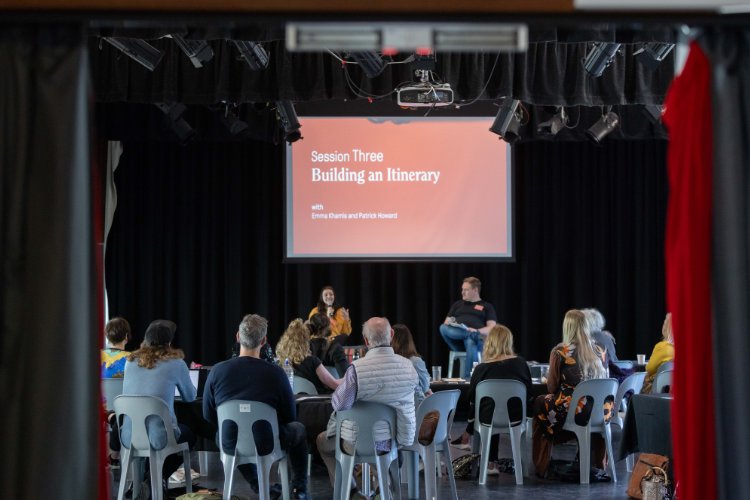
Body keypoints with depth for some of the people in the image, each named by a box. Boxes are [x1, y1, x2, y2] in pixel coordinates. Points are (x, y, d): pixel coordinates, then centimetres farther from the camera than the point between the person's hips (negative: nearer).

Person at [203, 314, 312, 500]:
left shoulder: (217, 371, -14)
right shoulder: (276, 373, -19)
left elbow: (208, 415, -1)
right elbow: (290, 416, -5)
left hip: (230, 444, 2)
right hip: (266, 444, -2)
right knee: (298, 429, 29)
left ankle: (256, 484, 42)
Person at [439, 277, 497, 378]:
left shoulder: (486, 306, 18)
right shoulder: (457, 304, 29)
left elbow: (492, 328, 4)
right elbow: (446, 323, 23)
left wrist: (477, 331, -17)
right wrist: (449, 323, -3)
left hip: (477, 337, -3)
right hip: (457, 341, 3)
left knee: (471, 343, -41)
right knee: (443, 328, -30)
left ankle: (467, 378, -46)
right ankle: (473, 335, -38)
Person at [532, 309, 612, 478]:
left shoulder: (560, 352, -8)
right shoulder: (598, 350, 5)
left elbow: (552, 388, -3)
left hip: (571, 410, -4)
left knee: (539, 402, 24)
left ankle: (542, 467, 31)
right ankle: (597, 464, 44)